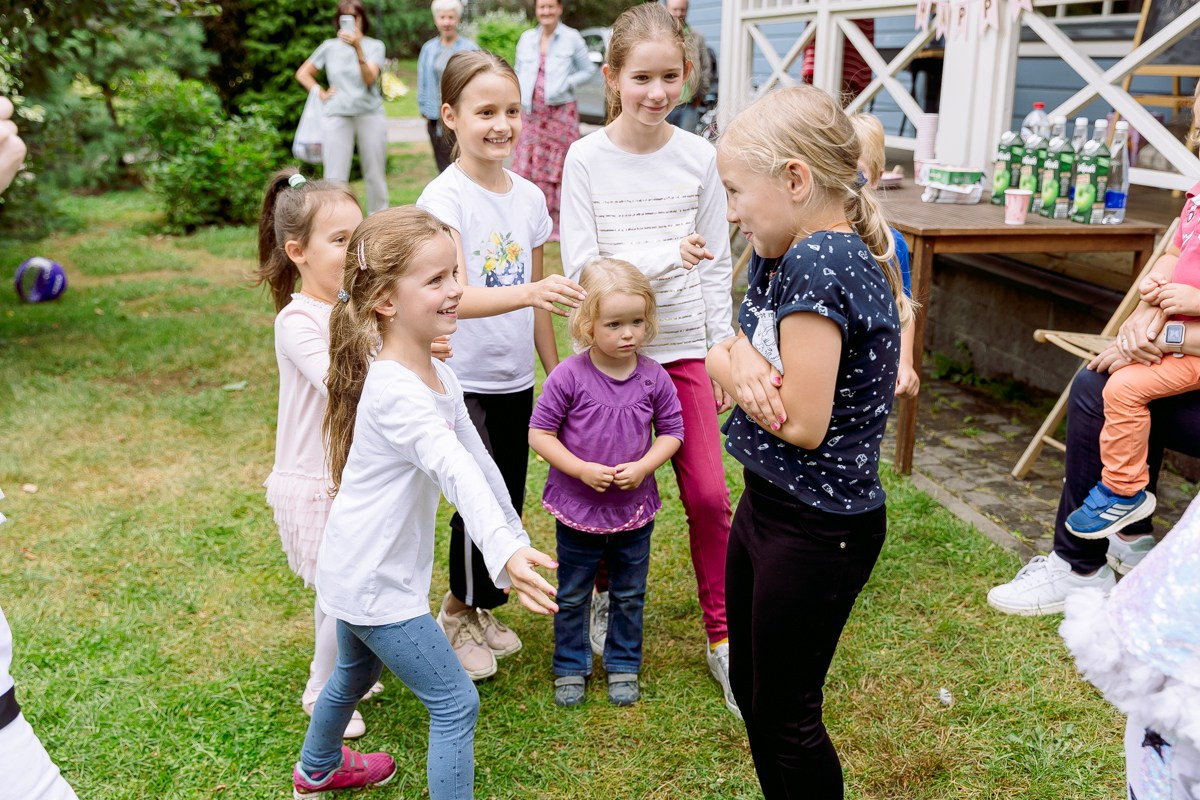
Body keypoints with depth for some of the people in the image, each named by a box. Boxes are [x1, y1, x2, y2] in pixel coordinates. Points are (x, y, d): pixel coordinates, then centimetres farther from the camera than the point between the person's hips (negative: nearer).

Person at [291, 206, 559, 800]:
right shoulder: (395, 392, -30)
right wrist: (503, 552, -56)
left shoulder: (440, 377, 0)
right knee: (455, 705, -1)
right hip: (373, 584, -10)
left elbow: (478, 459, 6)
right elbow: (454, 472, -45)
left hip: (353, 573, 10)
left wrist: (516, 537, 11)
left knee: (355, 676, 33)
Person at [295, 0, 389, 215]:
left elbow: (370, 78, -14)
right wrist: (321, 94, 5)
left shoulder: (375, 46, 2)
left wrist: (358, 48, -24)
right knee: (334, 178, -3)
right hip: (337, 115, 1)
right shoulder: (329, 46, 9)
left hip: (371, 114, -1)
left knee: (375, 174, 4)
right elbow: (302, 73, 18)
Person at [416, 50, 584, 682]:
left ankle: (479, 606, 34)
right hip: (462, 381, -6)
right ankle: (459, 613, 19)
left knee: (509, 501, 12)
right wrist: (532, 292, -44)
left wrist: (554, 371, 16)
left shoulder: (529, 196, 5)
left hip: (516, 379, 6)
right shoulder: (444, 198, -14)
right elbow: (457, 297, -29)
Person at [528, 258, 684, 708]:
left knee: (630, 594, 17)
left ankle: (624, 666, 36)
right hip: (577, 507, -2)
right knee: (572, 595, 14)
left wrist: (643, 467, -16)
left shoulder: (654, 378, -9)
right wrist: (582, 469, -21)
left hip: (635, 507, 2)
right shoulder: (569, 377, -17)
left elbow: (671, 432, 0)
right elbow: (540, 433, -12)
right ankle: (571, 668, 33)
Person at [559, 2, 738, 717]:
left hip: (683, 349, 1)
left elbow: (717, 267, 4)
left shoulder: (699, 157, -2)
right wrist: (665, 257, -24)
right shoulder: (586, 159, -7)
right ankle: (609, 596, 38)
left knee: (709, 495, -1)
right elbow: (581, 267, -12)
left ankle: (723, 637, 16)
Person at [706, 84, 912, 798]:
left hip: (817, 527, -9)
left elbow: (801, 423, -26)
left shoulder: (819, 263, -25)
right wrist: (735, 358, -17)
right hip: (767, 502, 9)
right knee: (750, 685, 23)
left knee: (785, 713, 9)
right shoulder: (782, 255, 4)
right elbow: (736, 352, 6)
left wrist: (733, 364, -10)